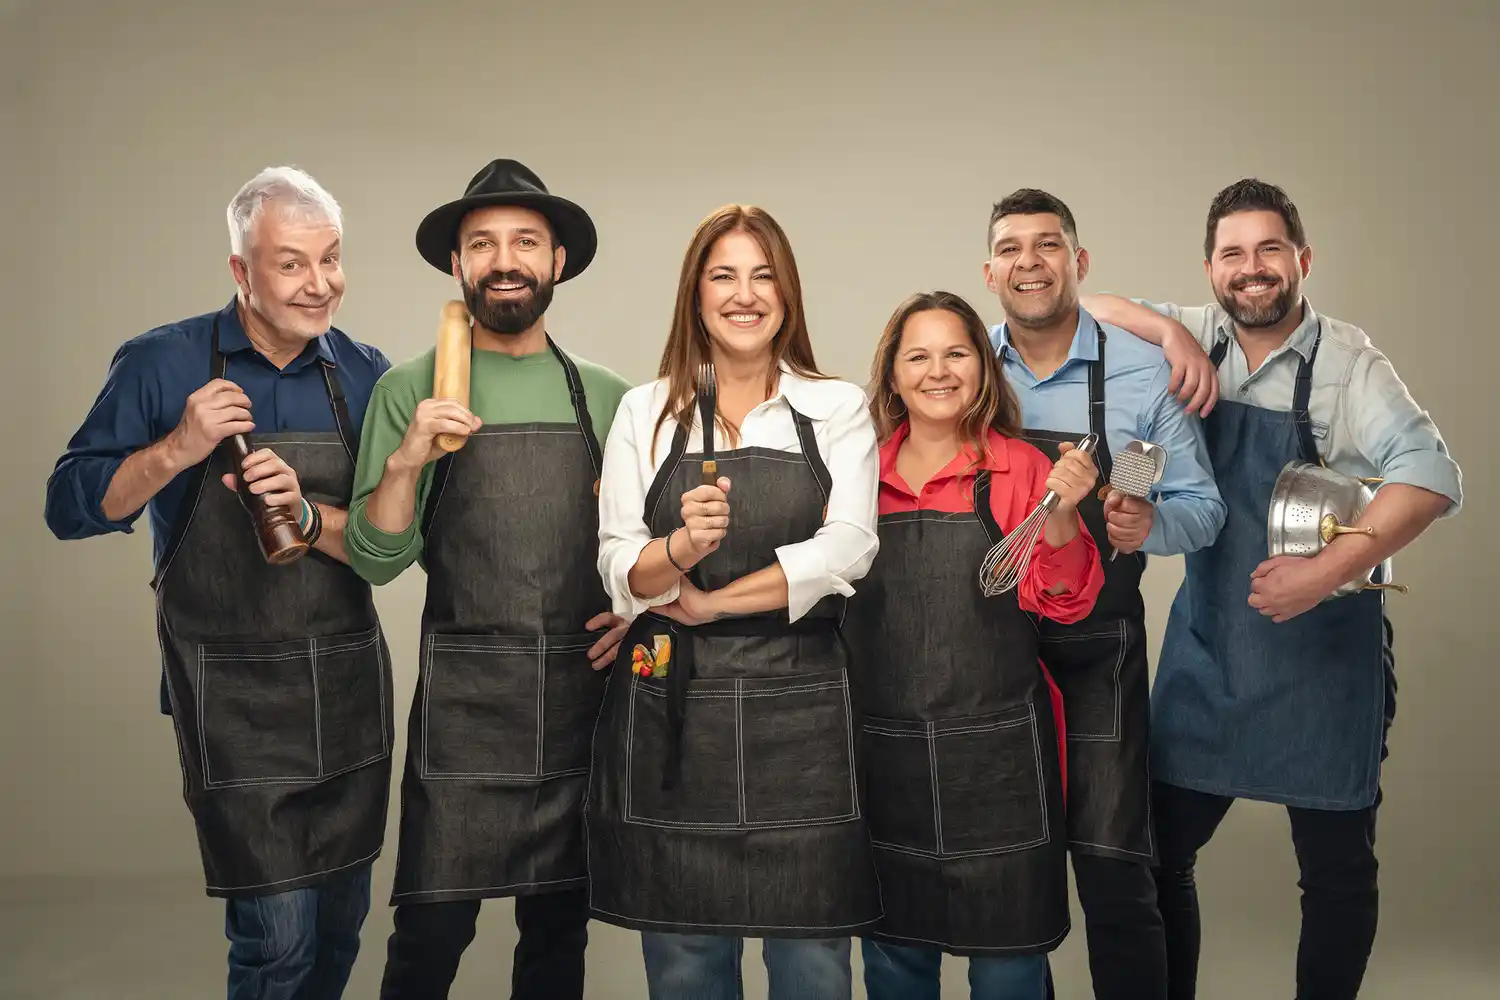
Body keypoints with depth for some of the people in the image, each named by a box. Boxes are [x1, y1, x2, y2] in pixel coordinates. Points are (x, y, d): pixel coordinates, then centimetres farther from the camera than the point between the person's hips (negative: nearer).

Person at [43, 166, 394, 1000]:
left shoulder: (365, 375, 1)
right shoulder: (162, 364, -5)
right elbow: (71, 509, -5)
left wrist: (306, 514, -21)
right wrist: (175, 451, -21)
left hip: (349, 682, 3)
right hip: (232, 692, -3)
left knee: (342, 923, 15)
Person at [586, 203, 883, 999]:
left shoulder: (837, 408, 6)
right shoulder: (645, 412, 7)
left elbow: (848, 550, -7)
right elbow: (620, 573, 0)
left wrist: (709, 602, -9)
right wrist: (682, 546, -21)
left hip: (800, 710, 0)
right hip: (672, 707, 1)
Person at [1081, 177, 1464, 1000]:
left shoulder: (1346, 361, -10)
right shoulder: (1195, 338, 2)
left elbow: (1432, 476, -19)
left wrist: (1325, 572, -28)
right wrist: (1172, 333, -12)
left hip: (1325, 649, -3)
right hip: (1205, 645, 4)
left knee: (1337, 867, 9)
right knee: (1159, 848, 8)